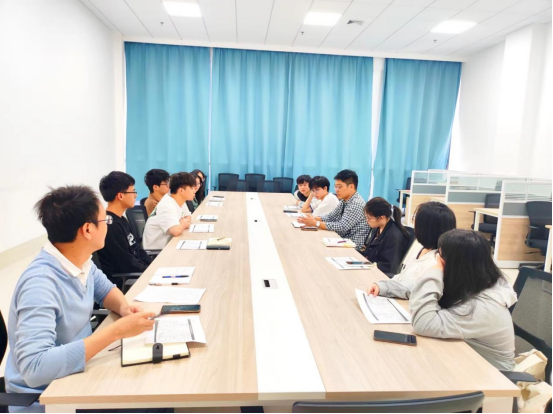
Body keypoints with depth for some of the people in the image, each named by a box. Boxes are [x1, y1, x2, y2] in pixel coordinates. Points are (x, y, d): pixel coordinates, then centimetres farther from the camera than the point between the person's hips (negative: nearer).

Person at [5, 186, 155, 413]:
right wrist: (116, 331, -36)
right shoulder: (40, 283, -30)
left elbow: (105, 289, 11)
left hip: (75, 373, 7)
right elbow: (35, 368, -37)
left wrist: (123, 307, -11)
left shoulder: (79, 260, -6)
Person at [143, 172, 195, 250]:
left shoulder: (180, 200, -1)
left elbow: (188, 217, 14)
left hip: (168, 244, 8)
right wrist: (183, 224, -16)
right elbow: (176, 231, -38)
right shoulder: (167, 206, -26)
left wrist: (183, 223, -8)